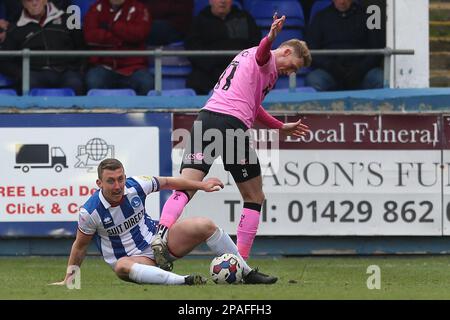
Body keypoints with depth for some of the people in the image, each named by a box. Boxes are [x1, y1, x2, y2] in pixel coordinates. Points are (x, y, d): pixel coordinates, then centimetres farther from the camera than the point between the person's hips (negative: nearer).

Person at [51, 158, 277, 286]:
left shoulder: (135, 186, -9)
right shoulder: (90, 212, -16)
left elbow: (167, 183, 8)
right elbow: (80, 246, -1)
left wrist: (202, 185, 13)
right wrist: (68, 279, 1)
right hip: (133, 258, -4)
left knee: (205, 226, -13)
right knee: (122, 267, -42)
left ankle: (248, 274, -3)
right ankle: (181, 281, -57)